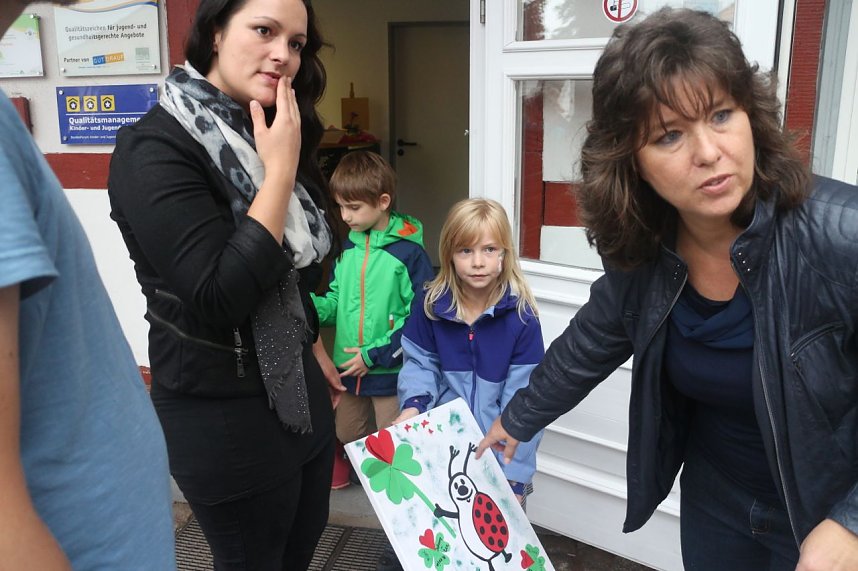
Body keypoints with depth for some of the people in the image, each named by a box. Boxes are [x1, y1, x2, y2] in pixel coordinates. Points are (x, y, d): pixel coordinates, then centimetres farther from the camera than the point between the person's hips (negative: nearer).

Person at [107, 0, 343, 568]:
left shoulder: (262, 139, 6)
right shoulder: (155, 148, -19)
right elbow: (218, 297, -29)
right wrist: (279, 169, -25)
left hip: (298, 390, 8)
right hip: (223, 412, -8)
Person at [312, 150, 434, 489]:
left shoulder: (409, 253, -15)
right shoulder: (348, 249, 5)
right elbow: (334, 305, 9)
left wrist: (375, 354, -18)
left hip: (390, 372, -5)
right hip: (349, 370, 6)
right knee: (347, 437, 20)